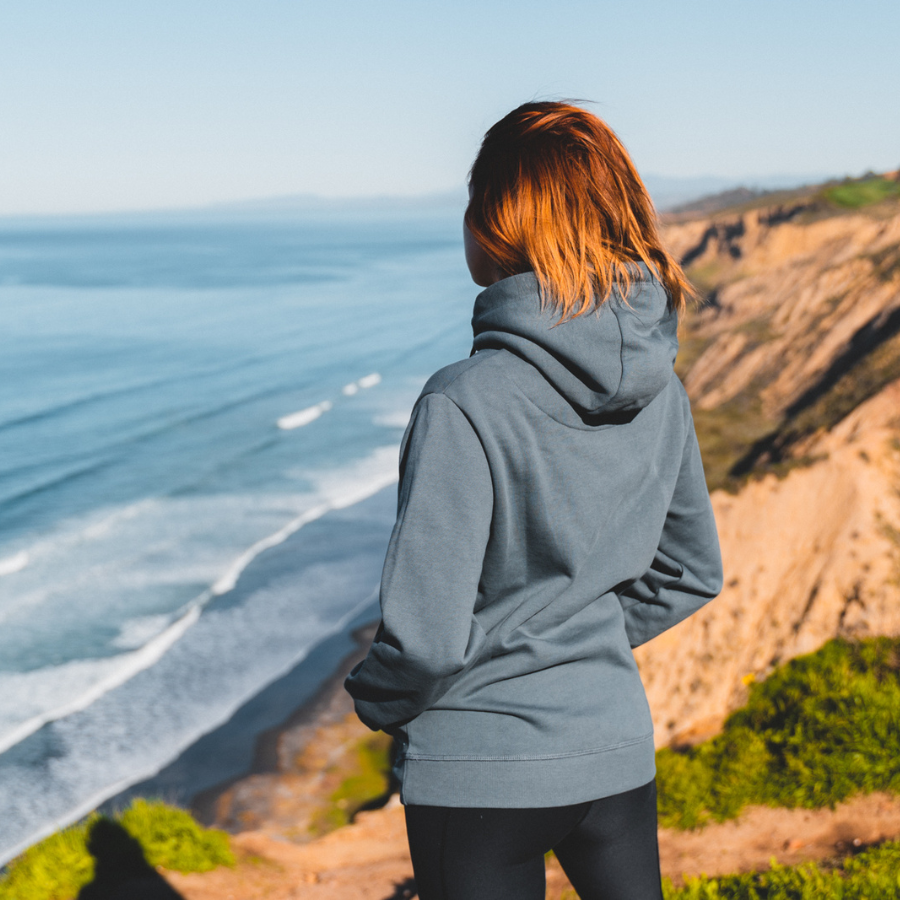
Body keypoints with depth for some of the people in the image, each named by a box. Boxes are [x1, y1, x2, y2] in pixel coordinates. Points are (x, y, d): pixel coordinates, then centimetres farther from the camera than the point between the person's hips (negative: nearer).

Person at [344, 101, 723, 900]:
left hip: (480, 775, -5)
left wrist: (376, 701, -3)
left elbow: (427, 639, -23)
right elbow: (691, 576, 8)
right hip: (618, 751, 5)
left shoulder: (466, 405, -25)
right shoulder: (659, 390, -5)